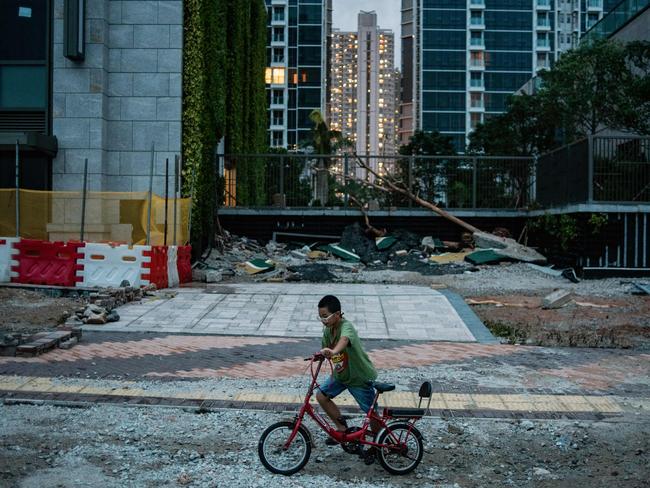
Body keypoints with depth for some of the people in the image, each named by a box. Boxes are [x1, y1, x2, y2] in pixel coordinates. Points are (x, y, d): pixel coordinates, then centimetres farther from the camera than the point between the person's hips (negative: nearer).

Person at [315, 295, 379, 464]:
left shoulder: (346, 327, -30)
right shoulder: (327, 330, -7)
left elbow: (344, 340, -55)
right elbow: (326, 352, 10)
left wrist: (333, 352, -74)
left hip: (360, 376, -7)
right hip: (341, 374, 7)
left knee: (372, 413, 1)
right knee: (321, 395, -6)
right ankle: (342, 428, 11)